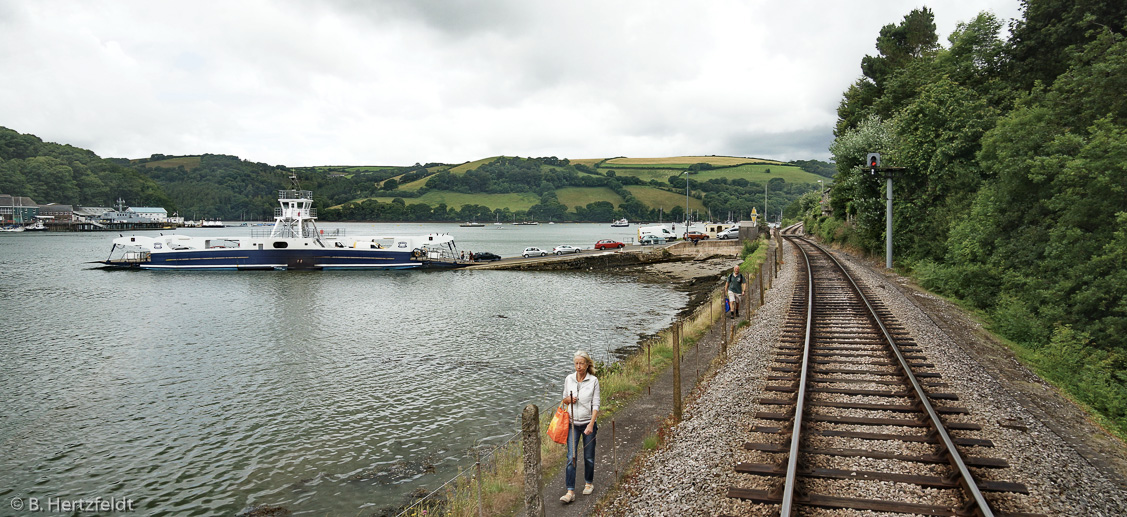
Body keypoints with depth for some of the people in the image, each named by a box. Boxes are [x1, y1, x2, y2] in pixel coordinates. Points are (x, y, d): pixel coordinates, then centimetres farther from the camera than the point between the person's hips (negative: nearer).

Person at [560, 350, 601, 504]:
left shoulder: (593, 381, -7)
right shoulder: (568, 379, 1)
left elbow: (595, 405, -7)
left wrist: (591, 424, -17)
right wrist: (569, 399, -11)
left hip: (588, 423, -1)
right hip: (573, 423, 2)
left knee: (588, 457, 10)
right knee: (571, 457, -6)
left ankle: (589, 483, 33)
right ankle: (570, 492, -4)